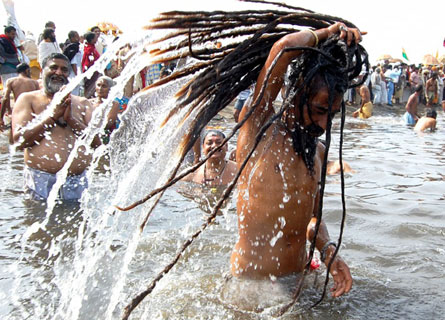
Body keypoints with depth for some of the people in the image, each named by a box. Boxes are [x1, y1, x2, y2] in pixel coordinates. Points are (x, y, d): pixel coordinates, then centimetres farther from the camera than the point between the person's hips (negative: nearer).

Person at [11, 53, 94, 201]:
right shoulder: (28, 99, 10)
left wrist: (70, 119, -7)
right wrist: (53, 115, -7)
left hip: (76, 181, 2)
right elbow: (19, 140, -4)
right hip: (40, 179, -2)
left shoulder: (82, 103, 16)